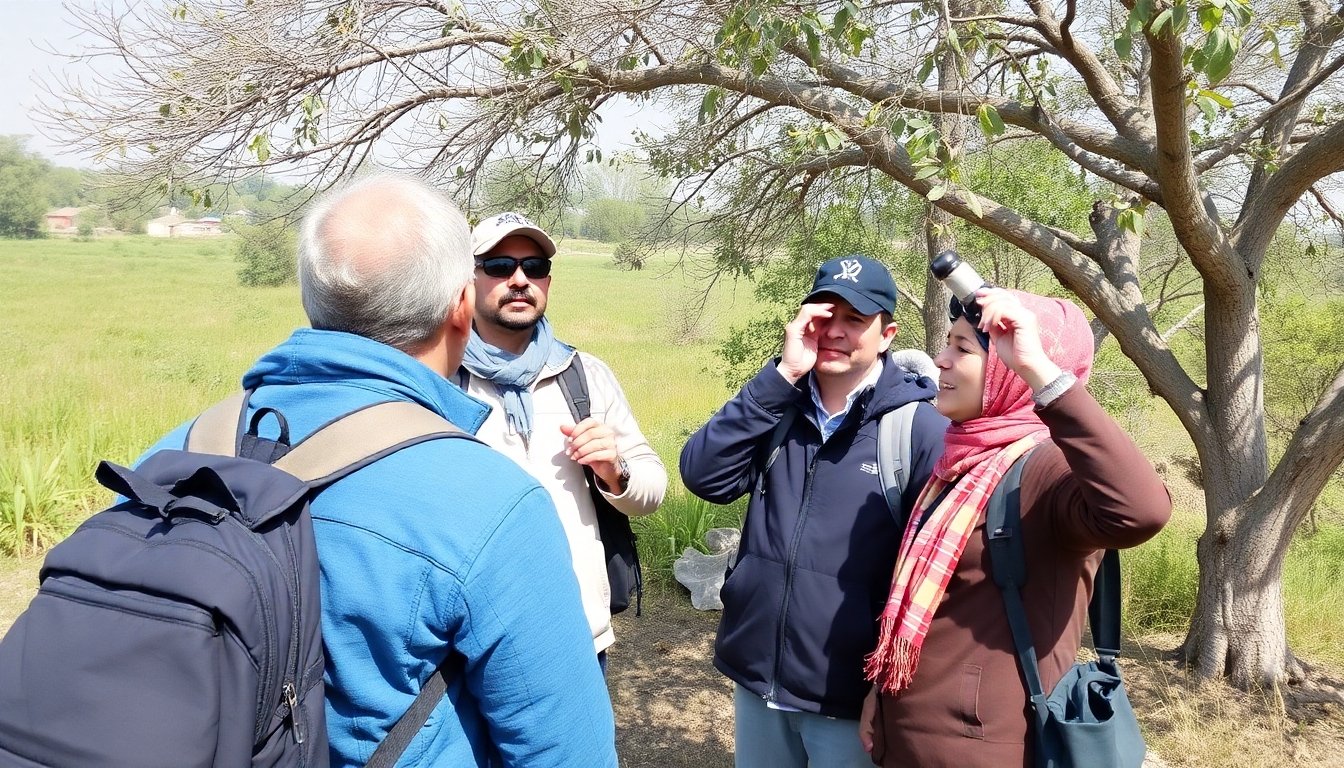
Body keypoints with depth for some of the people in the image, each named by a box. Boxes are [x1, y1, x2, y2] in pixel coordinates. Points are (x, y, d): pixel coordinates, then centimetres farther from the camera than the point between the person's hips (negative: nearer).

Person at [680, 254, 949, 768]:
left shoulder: (921, 428, -11)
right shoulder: (778, 406, 2)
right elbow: (703, 476, -12)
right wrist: (781, 375, -18)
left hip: (849, 696, -4)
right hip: (757, 679, 5)